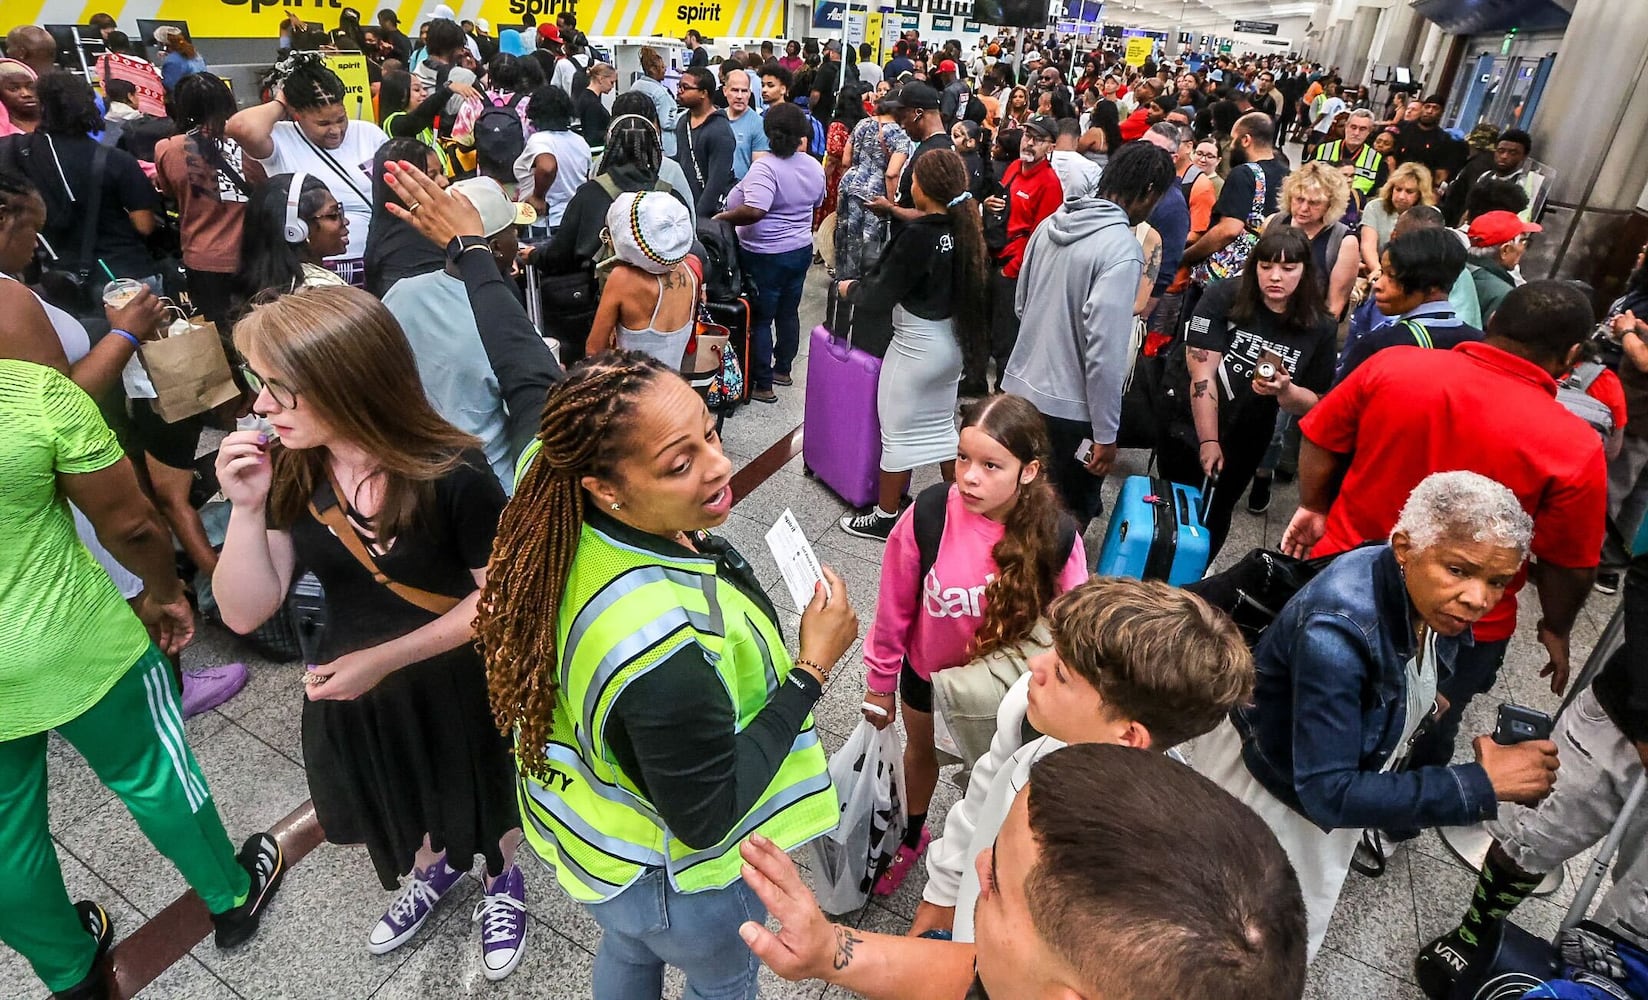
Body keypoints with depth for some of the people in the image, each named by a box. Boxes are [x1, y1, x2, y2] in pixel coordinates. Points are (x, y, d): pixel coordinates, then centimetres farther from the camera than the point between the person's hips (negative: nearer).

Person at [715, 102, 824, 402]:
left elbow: (754, 211, -34)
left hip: (766, 255, -7)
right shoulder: (814, 167, 1)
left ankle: (762, 385, 11)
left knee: (759, 318, 4)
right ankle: (782, 369, 33)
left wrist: (722, 217, -20)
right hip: (801, 250, 7)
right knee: (788, 312, 19)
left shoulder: (765, 167, -22)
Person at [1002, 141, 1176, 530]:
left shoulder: (1051, 224, 2)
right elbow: (1105, 352, -22)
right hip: (1066, 409, -7)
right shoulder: (1122, 250, -20)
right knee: (1068, 518, 12)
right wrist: (1106, 434, -15)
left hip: (1018, 386, 7)